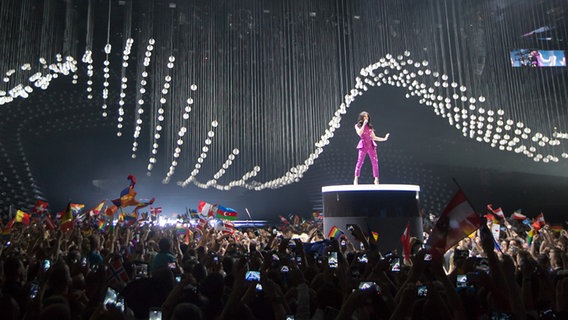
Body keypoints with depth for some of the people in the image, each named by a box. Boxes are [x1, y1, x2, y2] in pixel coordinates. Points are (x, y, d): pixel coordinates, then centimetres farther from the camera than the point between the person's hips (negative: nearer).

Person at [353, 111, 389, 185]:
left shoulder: (369, 126, 16)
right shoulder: (357, 126, 6)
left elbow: (374, 138, 15)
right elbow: (359, 133, -14)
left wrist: (384, 139, 8)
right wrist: (364, 124, -11)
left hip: (371, 145, 4)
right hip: (363, 145, -4)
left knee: (375, 162, -3)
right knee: (360, 162, -8)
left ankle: (376, 179, 1)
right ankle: (356, 179, 1)